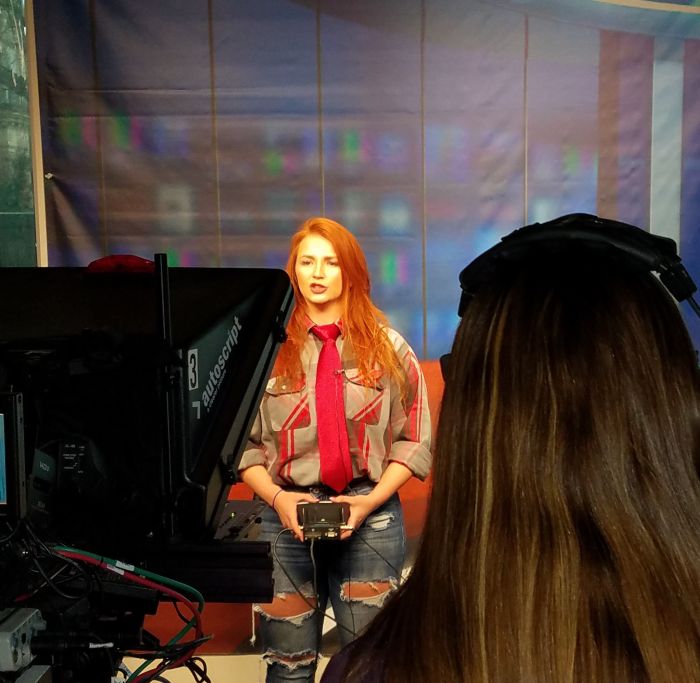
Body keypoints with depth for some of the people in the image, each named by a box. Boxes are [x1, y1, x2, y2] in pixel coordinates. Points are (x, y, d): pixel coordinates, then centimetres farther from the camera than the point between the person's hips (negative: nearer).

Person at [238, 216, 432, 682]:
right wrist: (277, 497, -12)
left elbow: (415, 440, 2)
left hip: (370, 520, 0)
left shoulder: (387, 346, 3)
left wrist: (371, 500, -10)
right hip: (288, 520, 0)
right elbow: (244, 443, 3)